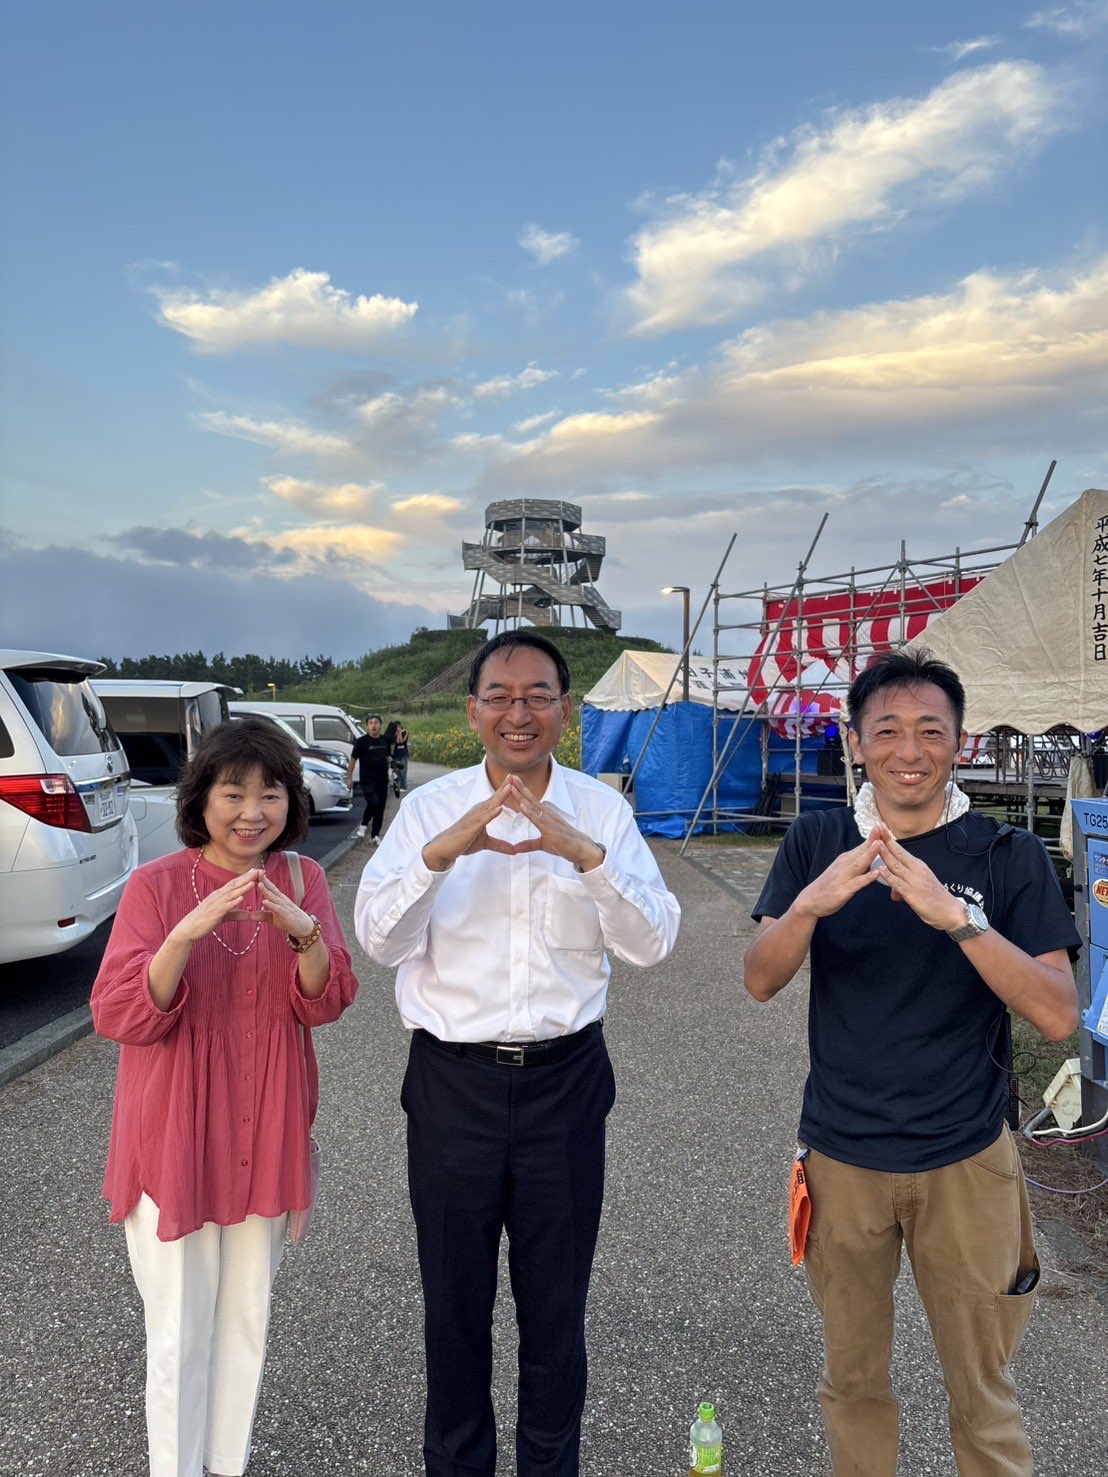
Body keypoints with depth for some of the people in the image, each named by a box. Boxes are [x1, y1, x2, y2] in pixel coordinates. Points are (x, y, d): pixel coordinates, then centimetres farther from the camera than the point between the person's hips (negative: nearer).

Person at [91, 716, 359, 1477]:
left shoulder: (303, 878, -2)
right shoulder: (156, 885, -11)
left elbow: (326, 1002, -7)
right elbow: (120, 1016, -17)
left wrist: (306, 933, -27)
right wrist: (186, 935, -32)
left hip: (265, 1134, 3)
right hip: (174, 1137, -3)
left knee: (248, 1320, 18)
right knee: (180, 1330, 8)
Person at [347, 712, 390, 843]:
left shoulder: (385, 740, 10)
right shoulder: (361, 741, -5)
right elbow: (353, 759, -2)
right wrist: (349, 777, -4)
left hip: (382, 780, 5)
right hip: (367, 780, -5)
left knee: (380, 808, 6)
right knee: (373, 803, -21)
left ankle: (375, 835, 16)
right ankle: (363, 825, 5)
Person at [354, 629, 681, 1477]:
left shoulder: (602, 811, -4)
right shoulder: (430, 808, -4)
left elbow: (653, 943, -11)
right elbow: (379, 939, -12)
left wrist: (586, 854, -27)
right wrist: (441, 853, -28)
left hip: (565, 1080, 0)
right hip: (453, 1081, 0)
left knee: (557, 1305, 18)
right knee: (454, 1302, 18)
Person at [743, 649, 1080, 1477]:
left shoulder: (1009, 856, -9)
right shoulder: (817, 843, -4)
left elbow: (1060, 1018, -18)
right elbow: (761, 982, -12)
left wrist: (956, 916, -32)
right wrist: (810, 902, -31)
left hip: (966, 1161, -1)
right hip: (842, 1158, 2)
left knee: (983, 1392, 15)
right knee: (853, 1378, 20)